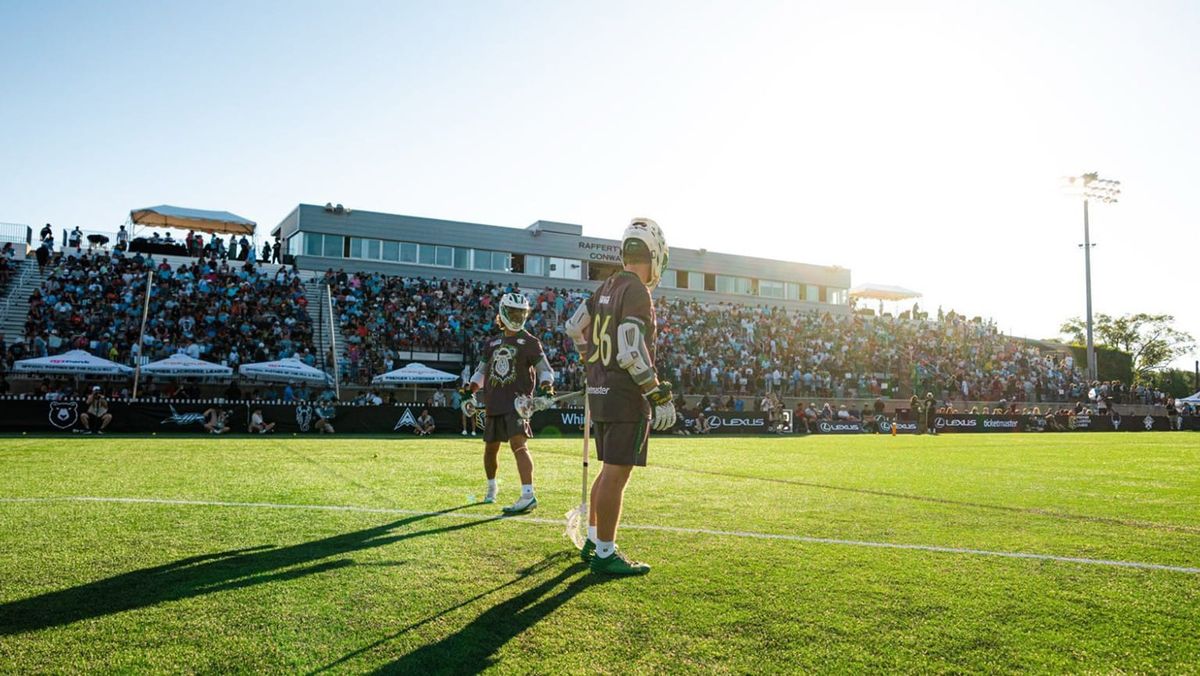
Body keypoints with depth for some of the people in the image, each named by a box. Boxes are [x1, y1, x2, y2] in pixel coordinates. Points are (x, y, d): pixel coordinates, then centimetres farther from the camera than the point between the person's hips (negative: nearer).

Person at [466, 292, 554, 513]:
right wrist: (471, 393, 10)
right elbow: (481, 372, 22)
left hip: (517, 401, -6)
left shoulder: (530, 343, 2)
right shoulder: (492, 343, 16)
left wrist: (546, 387, -18)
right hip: (493, 404, 6)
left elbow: (545, 370, 1)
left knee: (519, 444, -20)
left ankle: (528, 495, -27)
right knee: (490, 448, 15)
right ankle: (491, 488, 37)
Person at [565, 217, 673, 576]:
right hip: (627, 396, -9)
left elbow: (574, 327, 22)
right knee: (616, 474, -3)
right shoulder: (637, 291, -15)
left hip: (600, 392, 9)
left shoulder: (607, 287, 11)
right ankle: (605, 554, 4)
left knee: (610, 470, 18)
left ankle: (593, 540, 27)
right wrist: (660, 397, -18)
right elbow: (632, 353, -21)